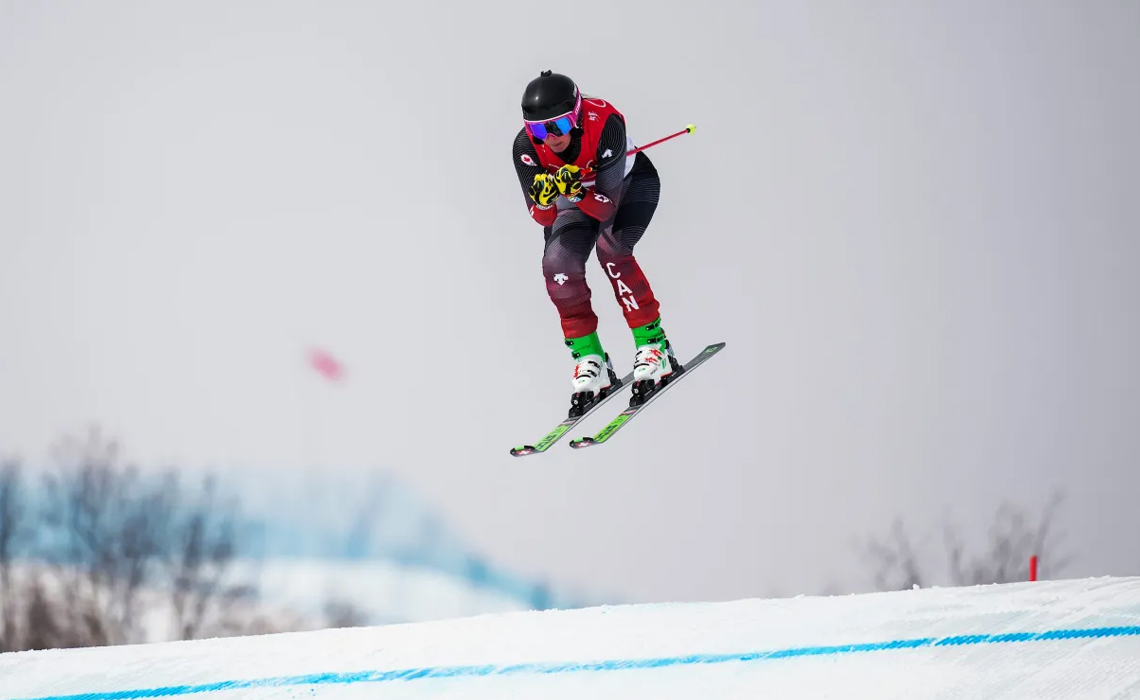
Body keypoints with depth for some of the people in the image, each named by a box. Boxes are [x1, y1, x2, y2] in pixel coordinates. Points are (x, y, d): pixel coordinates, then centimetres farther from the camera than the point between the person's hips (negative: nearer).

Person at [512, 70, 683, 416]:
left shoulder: (605, 124, -38)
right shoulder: (526, 147, -28)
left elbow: (607, 207, -35)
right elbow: (544, 218, -25)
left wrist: (576, 193, -54)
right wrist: (544, 199, -47)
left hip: (631, 184, -3)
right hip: (579, 198, 3)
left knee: (610, 247, -30)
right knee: (558, 264, -20)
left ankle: (652, 345, -20)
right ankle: (590, 359, -6)